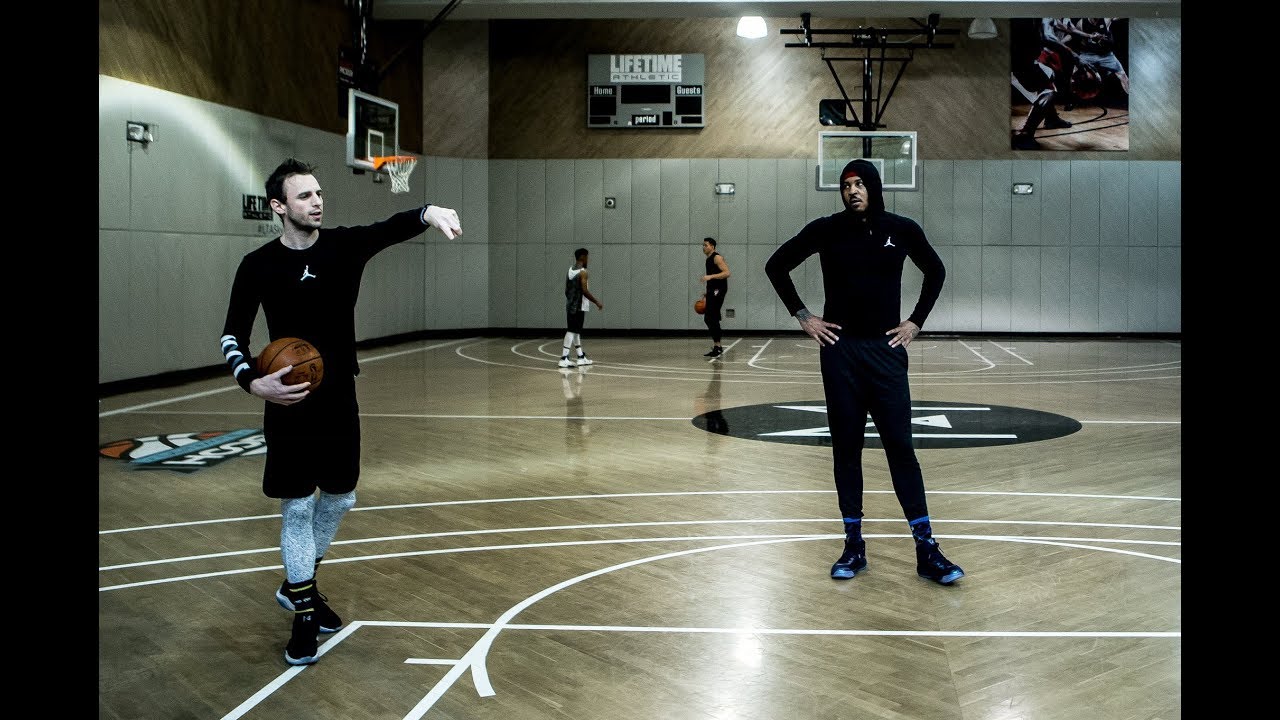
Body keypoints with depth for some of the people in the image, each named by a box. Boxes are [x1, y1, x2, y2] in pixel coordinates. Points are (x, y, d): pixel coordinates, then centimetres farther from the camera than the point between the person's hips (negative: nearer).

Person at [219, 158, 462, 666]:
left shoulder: (345, 245, -3)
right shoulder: (258, 266, -7)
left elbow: (393, 228, -21)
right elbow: (232, 336, -2)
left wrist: (429, 213, -44)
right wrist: (253, 381, -22)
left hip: (340, 402, 4)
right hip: (290, 407, -3)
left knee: (338, 500, 14)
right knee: (297, 508, 1)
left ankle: (297, 586, 36)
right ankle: (304, 615, 15)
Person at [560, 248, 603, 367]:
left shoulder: (570, 270, 12)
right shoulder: (582, 272, -14)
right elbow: (584, 290, -19)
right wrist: (597, 302, -11)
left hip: (570, 305, 9)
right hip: (579, 307, -9)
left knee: (576, 331, 14)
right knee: (572, 331, -8)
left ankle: (581, 357, 22)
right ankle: (564, 359, -12)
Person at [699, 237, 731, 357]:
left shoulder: (717, 258, -10)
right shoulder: (708, 260, 20)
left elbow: (726, 273, -20)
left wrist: (710, 276, -26)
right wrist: (707, 292, 23)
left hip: (718, 291, -10)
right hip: (712, 291, 10)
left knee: (712, 319, -14)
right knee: (708, 319, 11)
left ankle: (717, 347, -12)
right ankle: (717, 347, 18)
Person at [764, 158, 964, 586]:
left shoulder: (902, 229, 0)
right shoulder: (826, 229, -2)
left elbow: (935, 271, 16)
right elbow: (777, 266, 7)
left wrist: (916, 322, 7)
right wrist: (802, 317, 1)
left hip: (886, 350, 0)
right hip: (840, 350, 0)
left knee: (900, 447, -2)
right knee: (846, 447, 5)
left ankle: (927, 550, 2)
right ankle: (854, 545, 13)